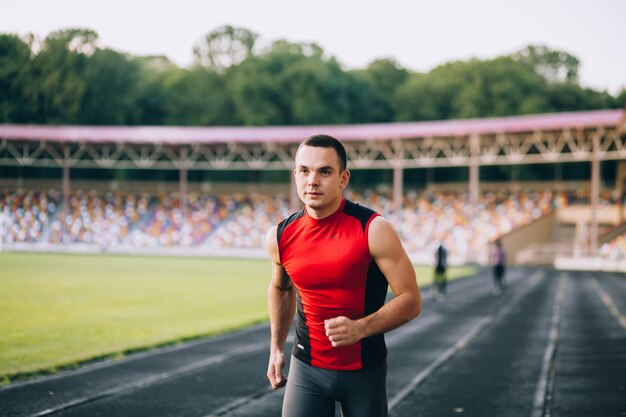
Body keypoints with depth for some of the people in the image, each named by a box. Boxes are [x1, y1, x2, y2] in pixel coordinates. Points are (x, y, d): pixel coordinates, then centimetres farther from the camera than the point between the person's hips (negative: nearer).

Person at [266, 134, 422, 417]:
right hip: (306, 368, 2)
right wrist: (276, 347, 15)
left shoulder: (374, 230, -16)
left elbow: (411, 300, -14)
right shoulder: (280, 237, -3)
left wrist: (360, 328, -27)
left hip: (365, 370, -2)